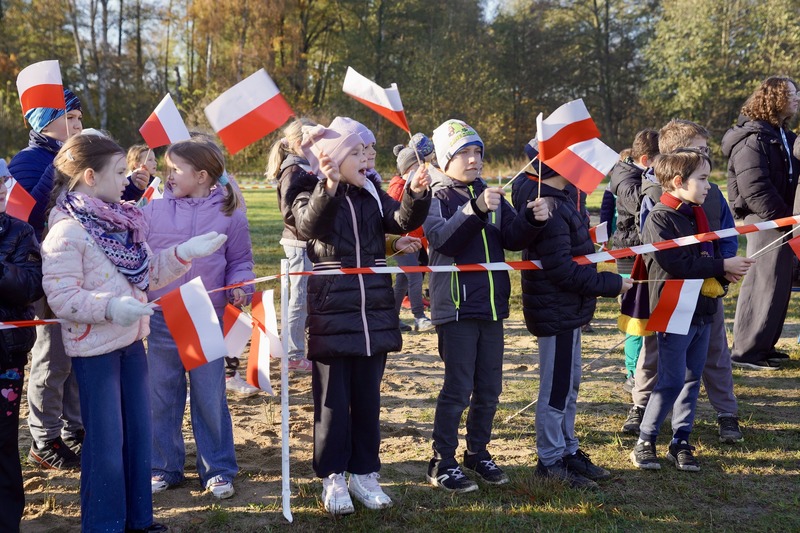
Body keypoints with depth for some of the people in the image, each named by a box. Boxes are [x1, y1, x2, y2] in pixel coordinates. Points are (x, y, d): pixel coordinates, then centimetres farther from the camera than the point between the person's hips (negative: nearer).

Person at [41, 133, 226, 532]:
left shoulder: (120, 221, 7)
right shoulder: (66, 231, -18)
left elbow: (149, 272, 14)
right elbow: (61, 297, -22)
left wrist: (185, 253, 1)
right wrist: (110, 307, -34)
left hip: (131, 340, 8)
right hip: (94, 348, -8)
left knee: (138, 432, 15)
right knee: (105, 441, 1)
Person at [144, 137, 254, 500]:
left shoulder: (228, 214, -1)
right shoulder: (154, 211, 2)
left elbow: (240, 261, 5)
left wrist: (240, 285, -12)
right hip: (161, 318, 2)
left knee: (210, 398, 6)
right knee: (162, 398, 10)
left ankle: (218, 470, 18)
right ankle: (164, 467, 24)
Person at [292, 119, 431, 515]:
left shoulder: (372, 194, 9)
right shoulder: (311, 197, -4)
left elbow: (403, 221, -6)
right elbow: (310, 224, -26)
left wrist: (417, 195, -26)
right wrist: (330, 186, -41)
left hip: (374, 314, 4)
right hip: (332, 314, -4)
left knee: (367, 398, 11)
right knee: (333, 400, 4)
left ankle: (364, 473, 22)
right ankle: (332, 477, 14)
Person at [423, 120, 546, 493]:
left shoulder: (490, 195, 12)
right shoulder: (437, 197, -5)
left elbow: (513, 238, 4)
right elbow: (442, 238, -24)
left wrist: (531, 219, -16)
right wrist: (475, 210, -38)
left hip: (491, 305, 6)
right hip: (455, 306, -6)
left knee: (489, 388, 11)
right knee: (458, 387, -5)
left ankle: (478, 454, 26)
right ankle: (442, 463, 6)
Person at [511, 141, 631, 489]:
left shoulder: (552, 199, 9)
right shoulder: (551, 209, -24)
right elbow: (563, 271, -25)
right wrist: (611, 284, -17)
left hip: (567, 308, 11)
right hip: (557, 312, -11)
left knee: (569, 383, 20)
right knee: (556, 387, 1)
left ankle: (567, 450, 32)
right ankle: (550, 460, 14)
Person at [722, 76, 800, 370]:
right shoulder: (753, 139, -13)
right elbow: (755, 190, -20)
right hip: (764, 220, -9)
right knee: (763, 283, -6)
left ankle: (764, 344, 23)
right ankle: (746, 350, 1)